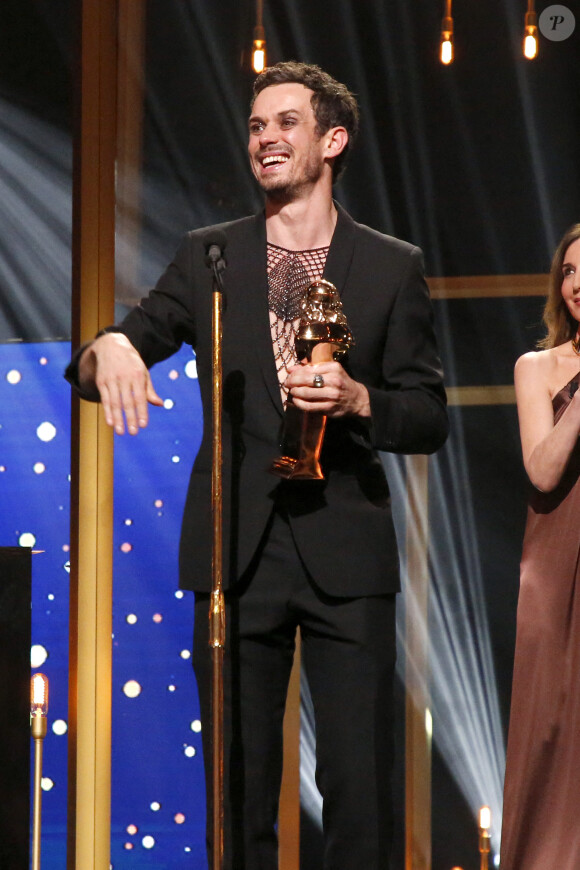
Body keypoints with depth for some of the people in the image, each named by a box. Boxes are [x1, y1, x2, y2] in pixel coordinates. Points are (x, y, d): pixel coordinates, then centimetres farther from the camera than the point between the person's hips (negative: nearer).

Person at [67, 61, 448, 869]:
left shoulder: (392, 266, 7)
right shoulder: (207, 257, 10)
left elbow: (429, 418, 7)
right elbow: (99, 367, 5)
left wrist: (358, 400, -14)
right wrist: (111, 347, -19)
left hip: (344, 552, -1)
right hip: (238, 552, 1)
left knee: (360, 787, -4)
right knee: (239, 787, 4)